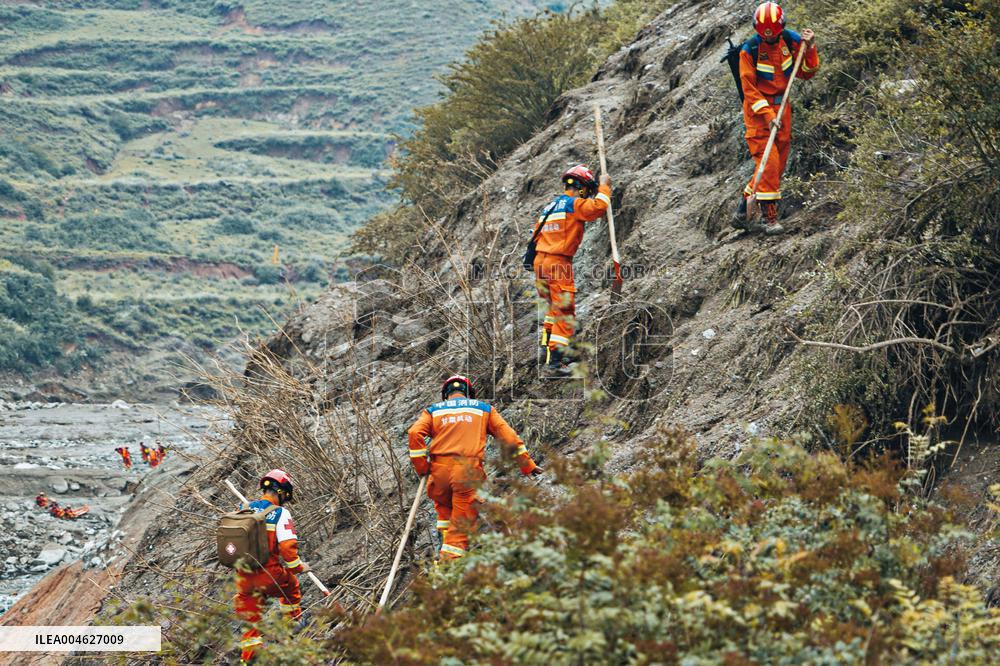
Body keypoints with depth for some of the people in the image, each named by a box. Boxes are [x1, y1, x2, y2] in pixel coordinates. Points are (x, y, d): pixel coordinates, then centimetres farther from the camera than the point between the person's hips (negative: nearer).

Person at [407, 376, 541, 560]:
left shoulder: (433, 411, 20)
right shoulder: (483, 409, 21)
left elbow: (415, 433, 1)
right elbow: (507, 435, 14)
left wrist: (421, 467, 4)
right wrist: (527, 465, 17)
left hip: (440, 468, 1)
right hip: (469, 471, -1)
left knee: (444, 507, 28)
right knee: (462, 523, 1)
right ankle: (450, 559, -10)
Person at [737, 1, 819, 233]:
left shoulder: (791, 41, -3)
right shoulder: (750, 50, -14)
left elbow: (806, 74, 1)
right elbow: (749, 89, -13)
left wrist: (809, 49, -16)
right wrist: (768, 115, -21)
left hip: (781, 108, 5)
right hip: (757, 109, -5)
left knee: (778, 163, 8)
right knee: (768, 161, -14)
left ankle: (748, 197, 27)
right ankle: (770, 217, -13)